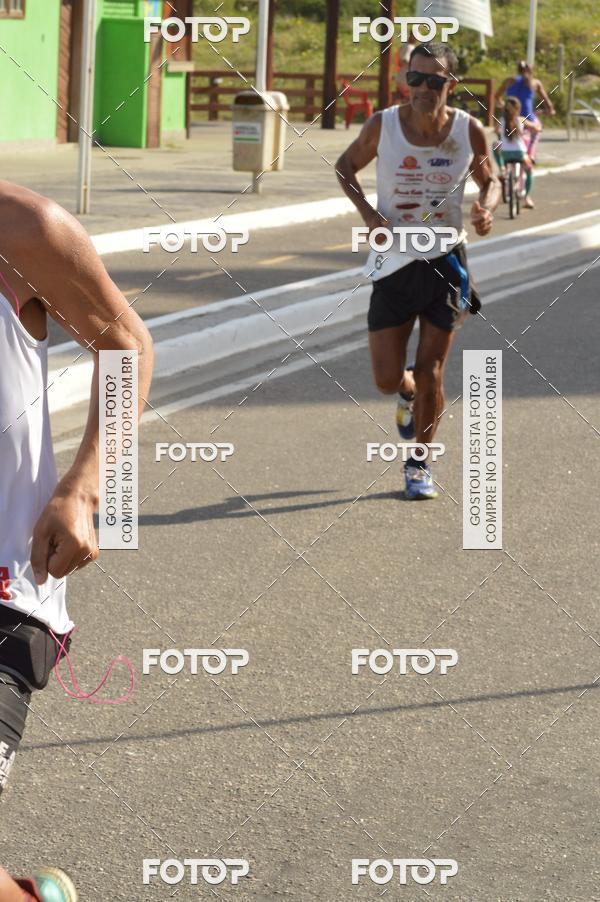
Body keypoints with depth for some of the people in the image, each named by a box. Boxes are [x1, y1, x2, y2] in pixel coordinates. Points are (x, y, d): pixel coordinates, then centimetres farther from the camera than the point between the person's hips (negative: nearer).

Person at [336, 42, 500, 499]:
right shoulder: (383, 126, -12)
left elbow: (489, 178, 9)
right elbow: (346, 166, 5)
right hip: (394, 261, 0)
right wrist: (368, 213, -11)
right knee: (387, 380, -1)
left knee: (430, 373, 2)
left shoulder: (469, 131, -9)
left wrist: (487, 209, -14)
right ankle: (409, 393, 38)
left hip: (446, 260, 0)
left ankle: (420, 463, 22)